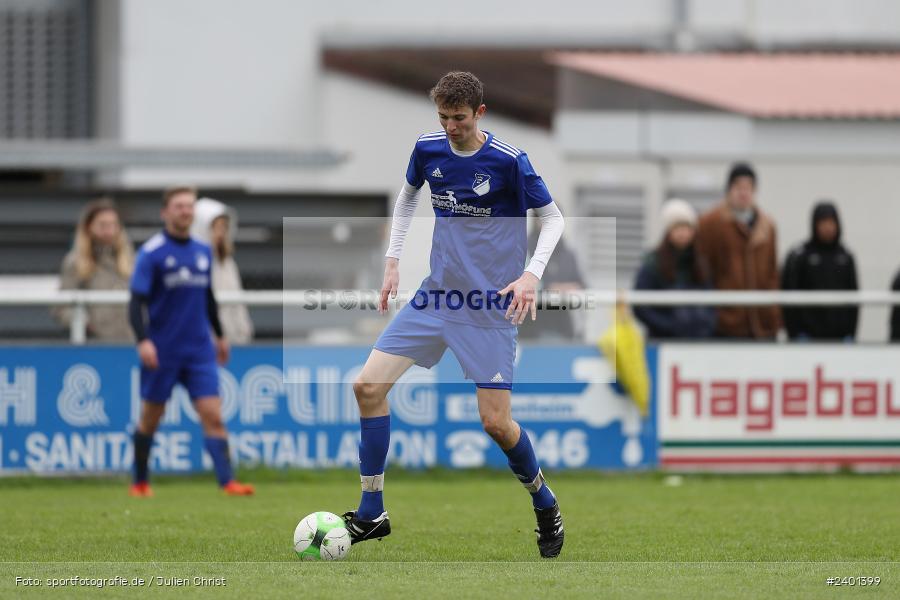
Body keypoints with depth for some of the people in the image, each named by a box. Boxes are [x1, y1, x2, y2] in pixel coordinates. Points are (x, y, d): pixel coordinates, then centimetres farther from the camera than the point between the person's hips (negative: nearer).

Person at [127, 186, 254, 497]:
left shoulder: (203, 252, 9)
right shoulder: (151, 252, -8)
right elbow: (137, 302, -13)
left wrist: (220, 336, 28)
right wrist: (143, 340, -25)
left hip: (199, 350, 4)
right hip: (162, 352, -4)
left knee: (213, 416, -8)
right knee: (150, 419, 8)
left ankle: (227, 481, -15)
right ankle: (140, 482, 23)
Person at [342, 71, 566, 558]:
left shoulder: (508, 161, -12)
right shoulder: (428, 149, 1)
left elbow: (553, 218, -3)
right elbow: (407, 198, 21)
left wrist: (532, 273, -17)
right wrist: (393, 259, 13)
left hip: (491, 305, -5)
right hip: (436, 295, 5)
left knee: (496, 422, -9)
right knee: (368, 385, -8)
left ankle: (545, 505, 20)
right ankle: (371, 514, 2)